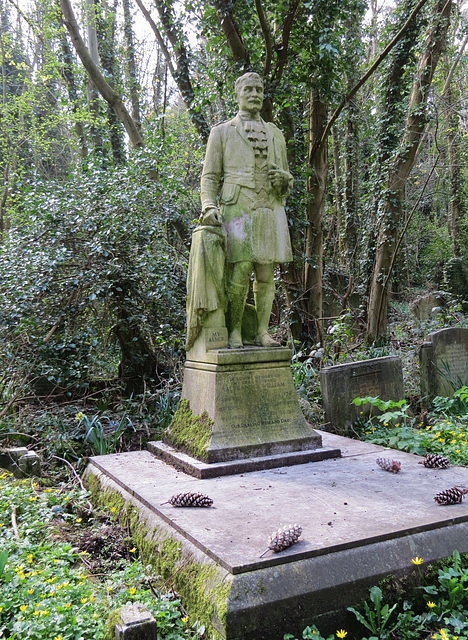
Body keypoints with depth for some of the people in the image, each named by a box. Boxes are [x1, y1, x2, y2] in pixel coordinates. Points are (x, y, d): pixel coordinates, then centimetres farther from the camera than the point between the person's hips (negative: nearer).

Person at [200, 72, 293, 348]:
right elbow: (210, 177, 6)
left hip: (270, 212, 4)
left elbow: (287, 180, 24)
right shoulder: (222, 132, 11)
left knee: (266, 274, 1)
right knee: (239, 274, -12)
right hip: (237, 211, -3)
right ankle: (234, 332, -2)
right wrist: (209, 207, -11)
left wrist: (283, 179, -1)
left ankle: (263, 332, 7)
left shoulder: (275, 134, 21)